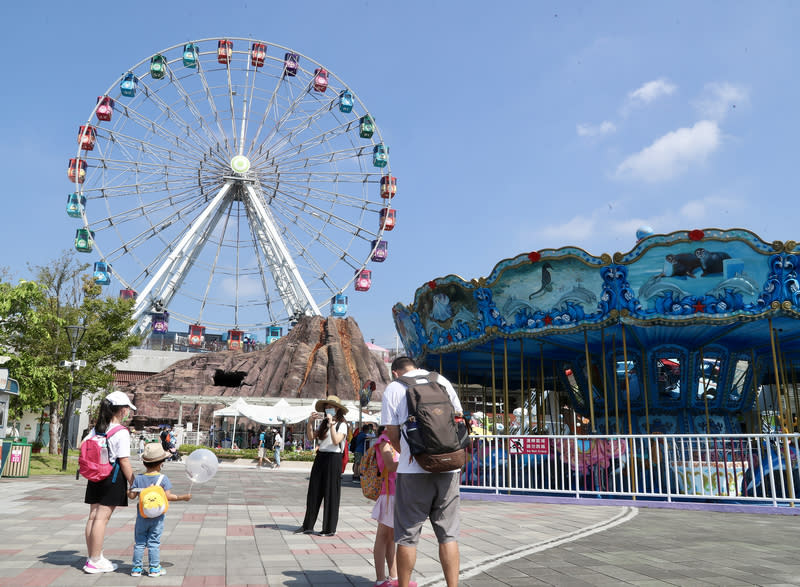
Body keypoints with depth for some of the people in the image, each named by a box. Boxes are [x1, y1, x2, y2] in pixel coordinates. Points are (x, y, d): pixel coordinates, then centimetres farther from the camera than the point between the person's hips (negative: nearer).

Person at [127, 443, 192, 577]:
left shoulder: (138, 478, -3)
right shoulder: (163, 478, -10)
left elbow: (132, 495, -3)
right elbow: (168, 496, -14)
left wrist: (128, 490, 18)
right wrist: (183, 497, -4)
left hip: (142, 516, 2)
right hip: (157, 516, -2)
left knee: (139, 542, 12)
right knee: (154, 543, 6)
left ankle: (136, 568, 17)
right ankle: (154, 568, 12)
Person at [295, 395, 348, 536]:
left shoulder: (342, 424, -4)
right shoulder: (323, 424, 16)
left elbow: (336, 441, -19)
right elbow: (311, 436, 8)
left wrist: (331, 423, -19)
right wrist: (310, 422, -3)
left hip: (333, 459, -6)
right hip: (320, 457, 7)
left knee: (331, 494, 0)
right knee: (313, 493, 8)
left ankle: (330, 529, 8)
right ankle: (308, 526, 17)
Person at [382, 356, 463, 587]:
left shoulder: (394, 388, 3)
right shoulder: (442, 381, 10)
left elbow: (392, 432, 1)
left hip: (413, 468, -3)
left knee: (407, 535, 8)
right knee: (448, 534, 9)